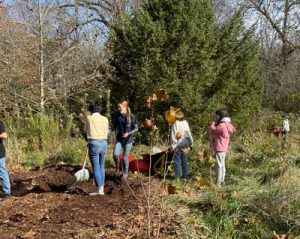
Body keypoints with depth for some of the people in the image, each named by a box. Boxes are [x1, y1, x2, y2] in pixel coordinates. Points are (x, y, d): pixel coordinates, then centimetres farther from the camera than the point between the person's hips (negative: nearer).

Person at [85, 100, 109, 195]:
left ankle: (99, 190, -4)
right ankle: (102, 188, 17)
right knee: (102, 167, 14)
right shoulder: (105, 119, 7)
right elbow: (106, 132, 13)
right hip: (104, 143, 4)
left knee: (96, 168, -1)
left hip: (94, 144, -4)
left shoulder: (89, 118, 0)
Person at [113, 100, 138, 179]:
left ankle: (125, 173, 24)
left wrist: (128, 133, -18)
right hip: (119, 139, 3)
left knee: (125, 157, 2)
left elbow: (136, 128, -4)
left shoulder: (131, 116, -10)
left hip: (128, 140, -3)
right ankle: (117, 167, 17)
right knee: (115, 154, -14)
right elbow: (115, 127, 11)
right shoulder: (118, 116, 1)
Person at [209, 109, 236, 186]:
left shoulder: (222, 125, -19)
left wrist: (214, 122, -3)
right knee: (222, 165, 16)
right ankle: (222, 181, 24)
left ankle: (218, 182, -2)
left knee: (218, 165, -6)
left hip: (219, 148, -10)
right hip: (223, 148, 10)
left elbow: (212, 130, -17)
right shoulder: (226, 124, 12)